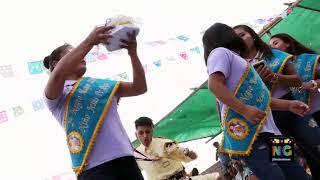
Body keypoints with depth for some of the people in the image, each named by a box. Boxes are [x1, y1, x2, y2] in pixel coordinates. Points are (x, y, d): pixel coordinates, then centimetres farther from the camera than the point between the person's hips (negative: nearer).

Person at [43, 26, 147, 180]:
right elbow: (58, 75, -16)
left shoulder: (102, 84, 24)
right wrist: (89, 41, -17)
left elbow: (140, 88, 19)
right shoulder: (55, 92, 8)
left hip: (125, 158, 5)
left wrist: (133, 53, 5)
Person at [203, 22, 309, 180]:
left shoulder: (235, 58, 31)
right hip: (245, 129, -10)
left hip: (265, 129, 10)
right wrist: (244, 110, -23)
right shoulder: (220, 52, 4)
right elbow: (214, 85, -14)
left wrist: (289, 105, 21)